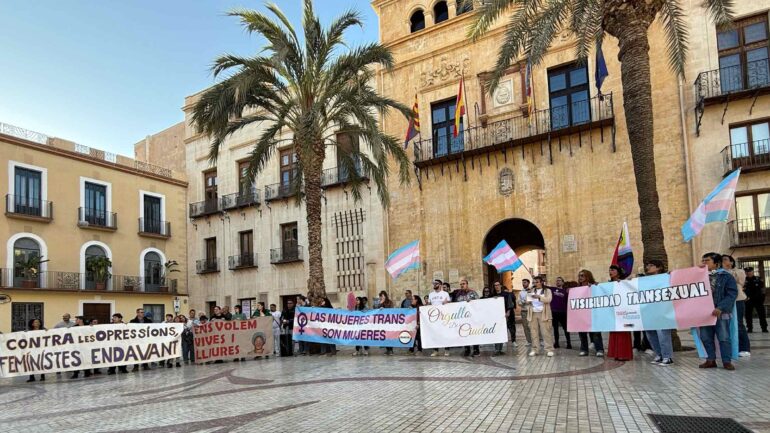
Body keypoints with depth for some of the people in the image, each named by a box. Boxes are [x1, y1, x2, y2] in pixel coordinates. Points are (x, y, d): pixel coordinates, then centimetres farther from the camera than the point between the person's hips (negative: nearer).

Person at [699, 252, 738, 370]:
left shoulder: (726, 276, -4)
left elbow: (732, 294, -11)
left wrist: (721, 308, -22)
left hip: (721, 313, -5)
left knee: (724, 338, 1)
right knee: (706, 338, 8)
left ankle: (727, 361, 11)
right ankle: (711, 360, 18)